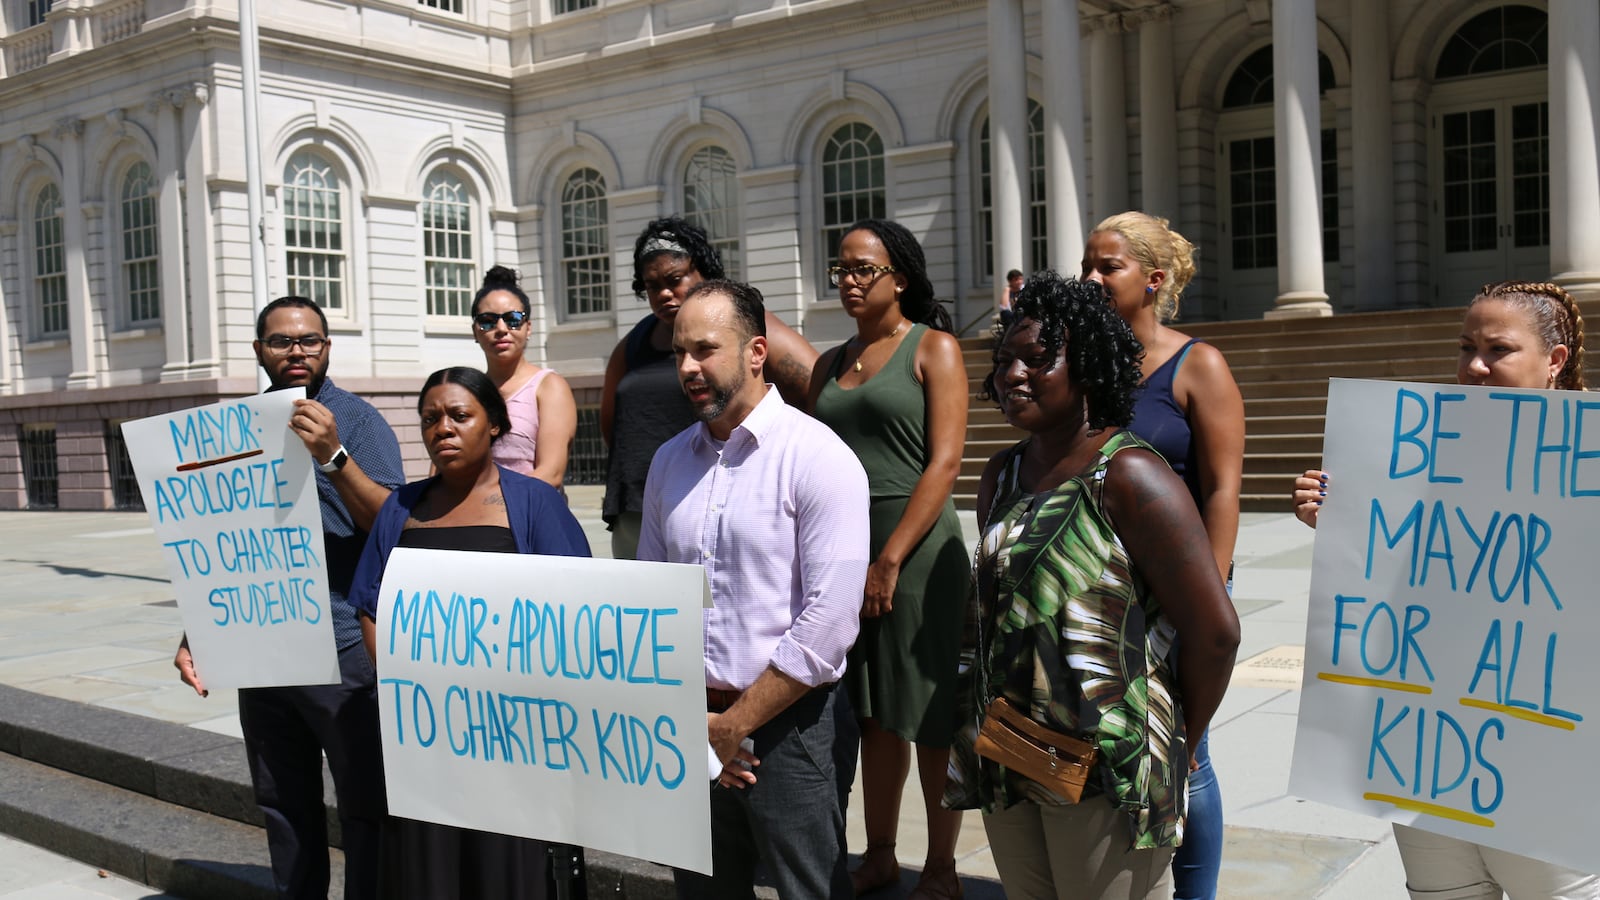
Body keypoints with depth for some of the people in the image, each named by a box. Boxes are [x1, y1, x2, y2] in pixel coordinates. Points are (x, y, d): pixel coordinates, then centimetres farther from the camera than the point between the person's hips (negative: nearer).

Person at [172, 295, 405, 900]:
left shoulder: (356, 420, -3)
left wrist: (333, 457, -25)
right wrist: (194, 633, 11)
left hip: (343, 648, -5)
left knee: (365, 808, 1)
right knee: (283, 806, 16)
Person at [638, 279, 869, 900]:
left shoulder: (816, 457, -11)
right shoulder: (669, 462, 8)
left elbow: (830, 620, -17)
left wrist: (735, 724, -12)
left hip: (784, 726, -5)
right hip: (686, 729, 5)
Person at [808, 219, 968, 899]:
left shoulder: (933, 349, -2)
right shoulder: (831, 364, 15)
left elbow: (945, 462, -11)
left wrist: (890, 560, -16)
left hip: (915, 547, -5)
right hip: (845, 549, 5)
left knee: (930, 715, 2)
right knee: (873, 713, 12)